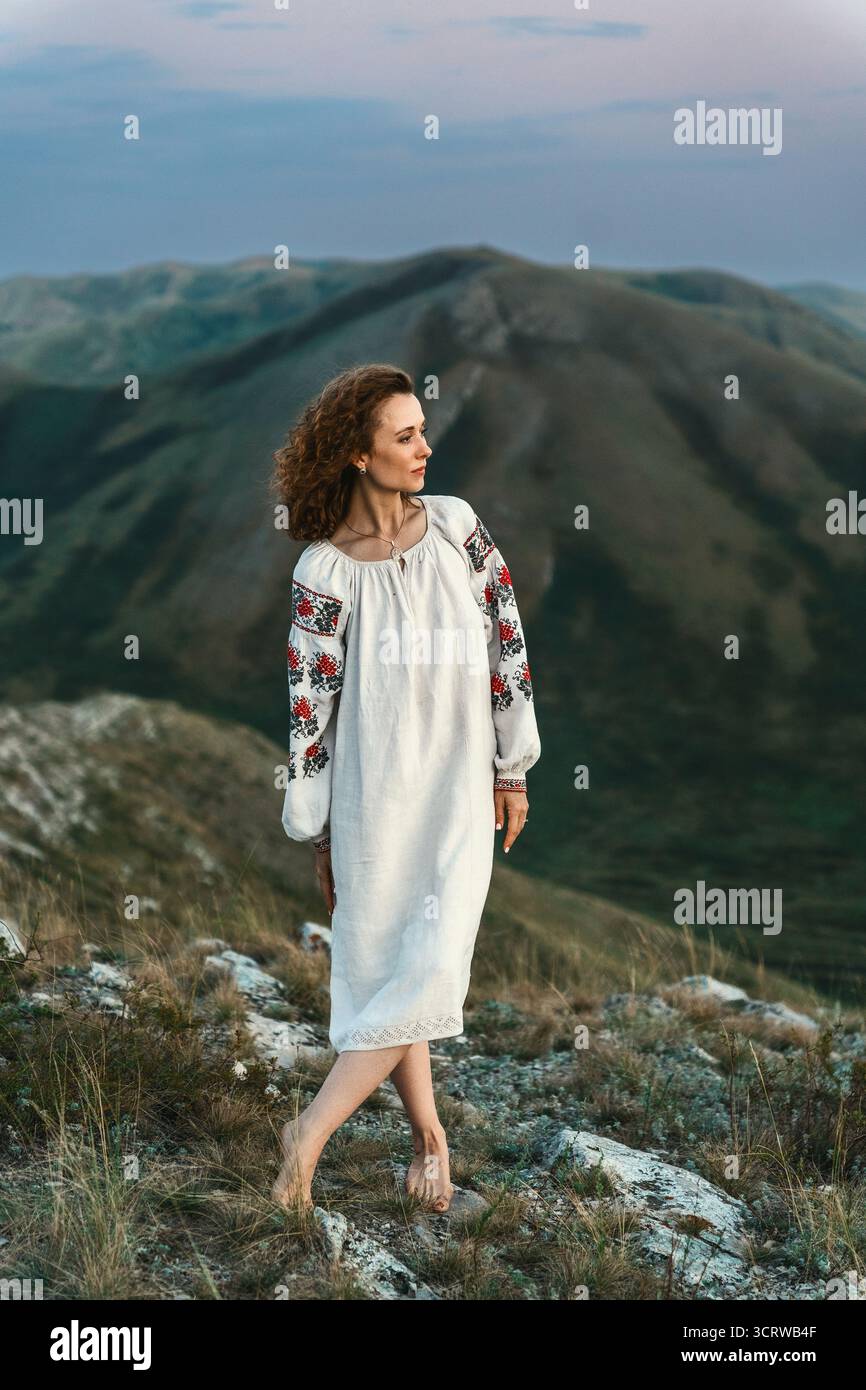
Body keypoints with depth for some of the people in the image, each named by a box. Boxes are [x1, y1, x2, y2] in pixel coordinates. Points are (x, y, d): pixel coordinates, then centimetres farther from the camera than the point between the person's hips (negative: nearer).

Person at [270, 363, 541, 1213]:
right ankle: (428, 1135, 24)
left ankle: (311, 1131, 2)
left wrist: (513, 769, 6)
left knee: (432, 964, -8)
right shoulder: (324, 571, -8)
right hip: (372, 793, -2)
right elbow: (309, 704, -4)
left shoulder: (456, 527, 0)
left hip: (459, 789, 2)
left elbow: (506, 643, 5)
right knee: (379, 965, 6)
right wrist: (315, 833, -1)